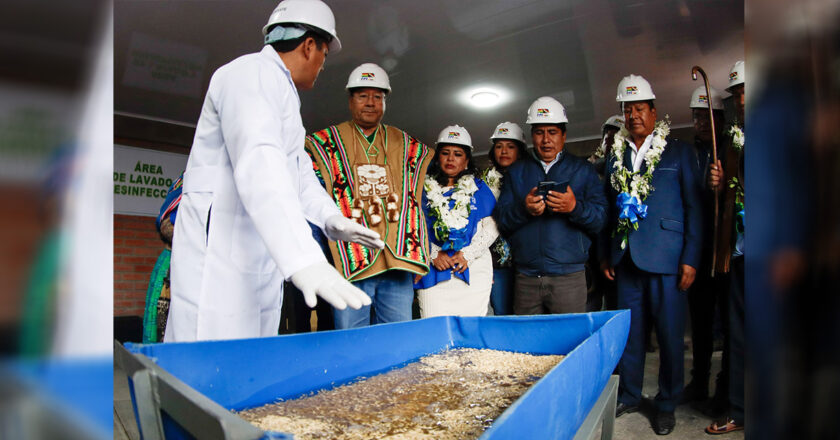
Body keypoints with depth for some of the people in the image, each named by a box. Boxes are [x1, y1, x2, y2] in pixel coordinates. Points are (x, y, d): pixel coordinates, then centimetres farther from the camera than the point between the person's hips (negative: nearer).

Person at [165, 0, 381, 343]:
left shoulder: (281, 91, 24)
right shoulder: (251, 73, -10)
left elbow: (299, 170, 23)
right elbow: (259, 168, -27)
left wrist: (330, 217, 3)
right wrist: (303, 259, -38)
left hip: (261, 260, 10)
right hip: (220, 254, -10)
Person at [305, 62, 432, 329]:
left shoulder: (408, 147, 17)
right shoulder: (323, 144, 10)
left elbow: (419, 201, 22)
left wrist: (418, 252, 15)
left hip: (399, 261, 2)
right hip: (350, 262, -2)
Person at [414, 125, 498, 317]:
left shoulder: (479, 188, 14)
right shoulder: (424, 188, 12)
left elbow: (492, 227, 6)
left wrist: (468, 254, -6)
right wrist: (433, 254, -8)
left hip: (474, 271, 1)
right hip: (434, 272, 0)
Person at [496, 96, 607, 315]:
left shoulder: (583, 169, 10)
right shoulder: (516, 172, 14)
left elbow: (600, 218, 0)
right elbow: (501, 219, 4)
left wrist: (575, 207, -19)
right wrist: (523, 209, -16)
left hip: (569, 278, -1)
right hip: (526, 278, 2)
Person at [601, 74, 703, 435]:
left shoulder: (679, 152, 2)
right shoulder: (615, 156, 11)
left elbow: (694, 207, -1)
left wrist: (691, 258, -7)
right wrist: (605, 254, 8)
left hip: (666, 258, -3)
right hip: (626, 258, 3)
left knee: (670, 334, 5)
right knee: (628, 331, 10)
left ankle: (667, 404, 23)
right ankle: (628, 395, 27)